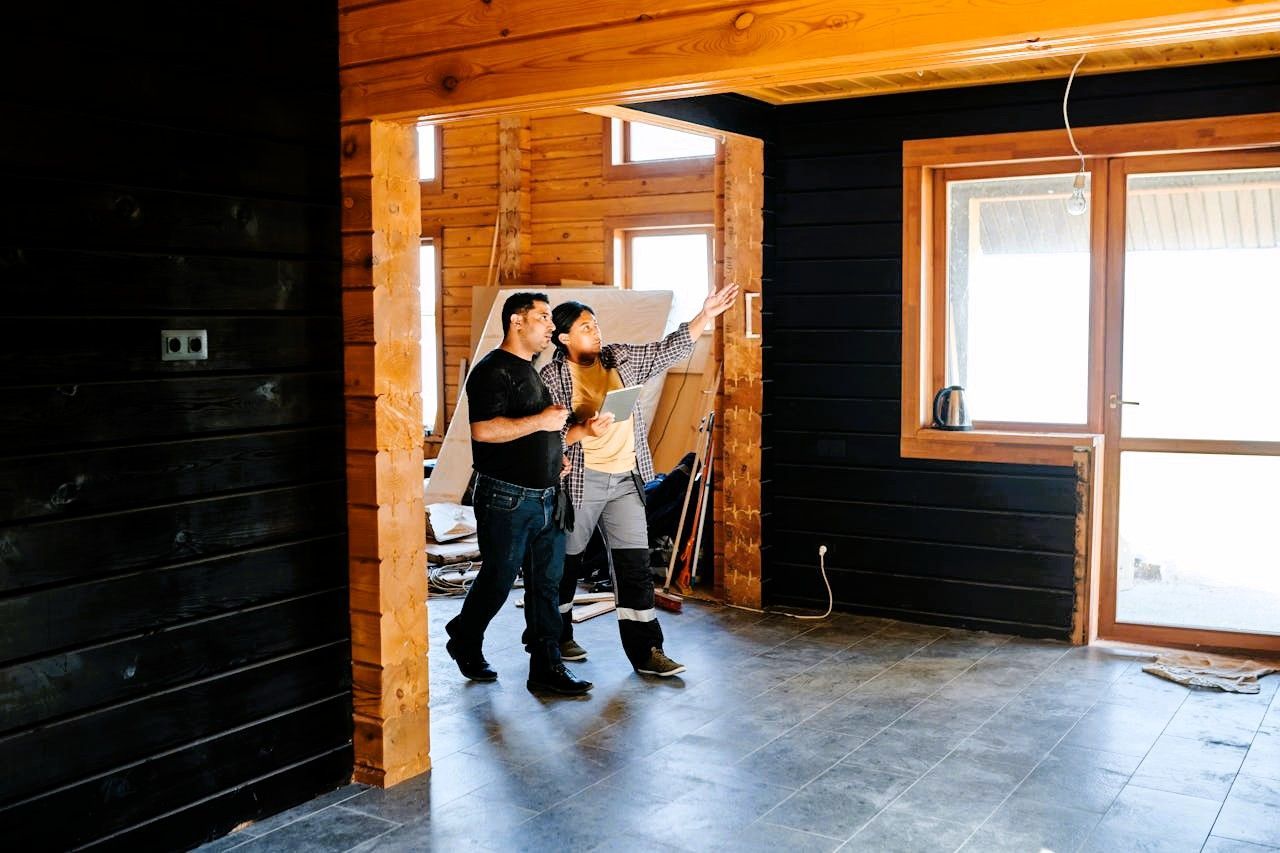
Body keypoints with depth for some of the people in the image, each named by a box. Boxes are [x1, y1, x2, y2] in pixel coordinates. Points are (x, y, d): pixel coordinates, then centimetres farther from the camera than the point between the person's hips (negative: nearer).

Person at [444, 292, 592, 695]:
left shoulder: (536, 370, 17)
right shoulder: (493, 370, -12)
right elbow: (483, 430, -25)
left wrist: (556, 453, 13)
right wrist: (541, 421, -23)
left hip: (545, 497, 8)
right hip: (506, 498, -8)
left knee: (547, 582, 7)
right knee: (498, 580, 5)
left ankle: (546, 665, 13)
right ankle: (464, 641, 29)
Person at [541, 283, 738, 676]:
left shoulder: (620, 358, 7)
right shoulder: (552, 377, -7)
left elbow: (668, 350, 9)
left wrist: (706, 315, 1)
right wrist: (583, 430, -26)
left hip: (625, 481, 4)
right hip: (580, 480, -4)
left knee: (635, 563, 1)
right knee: (566, 562, 10)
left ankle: (646, 651, 4)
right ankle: (557, 638, 30)